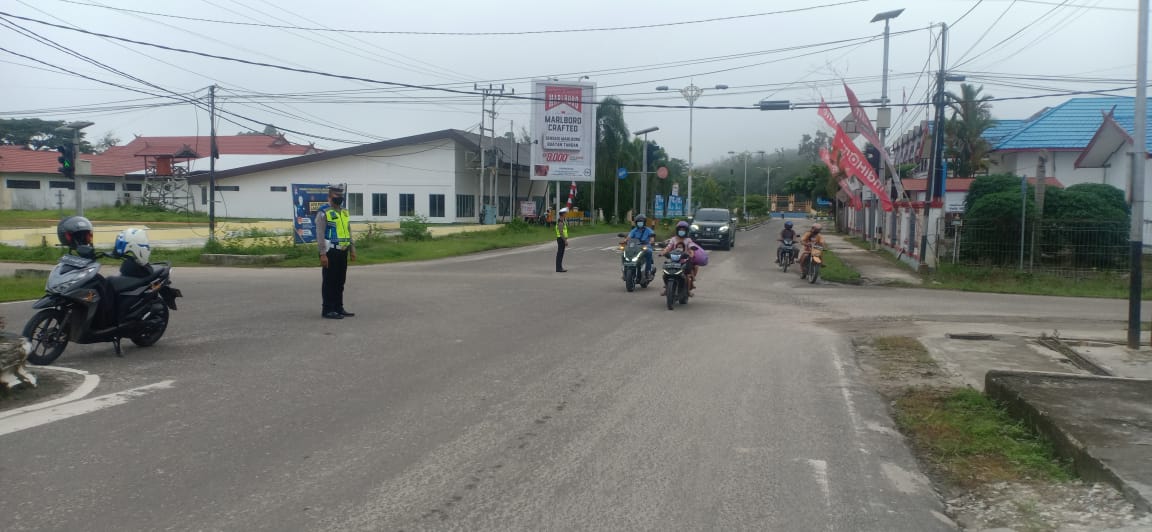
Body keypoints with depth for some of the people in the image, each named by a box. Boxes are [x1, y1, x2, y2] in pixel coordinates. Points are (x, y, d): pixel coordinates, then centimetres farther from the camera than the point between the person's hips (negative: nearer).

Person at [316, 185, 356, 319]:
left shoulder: (344, 212, 15)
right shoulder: (323, 213, -8)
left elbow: (349, 231, 21)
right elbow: (320, 235, -13)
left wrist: (352, 249, 15)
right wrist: (323, 254, -19)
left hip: (342, 252, 7)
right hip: (331, 252, -7)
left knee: (340, 282, 12)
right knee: (329, 282, -3)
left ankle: (339, 308, 20)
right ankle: (328, 310, 3)